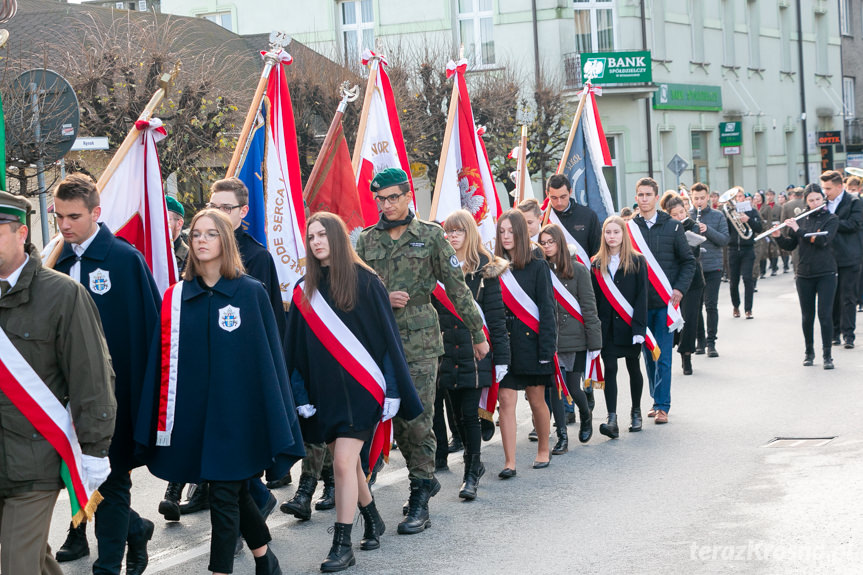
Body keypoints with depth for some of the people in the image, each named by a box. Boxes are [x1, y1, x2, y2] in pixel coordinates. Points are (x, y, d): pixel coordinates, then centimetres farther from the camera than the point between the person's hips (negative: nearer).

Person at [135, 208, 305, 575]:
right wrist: (159, 424, -1)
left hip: (237, 410, -4)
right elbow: (165, 360, 4)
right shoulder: (177, 296, 5)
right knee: (234, 492, 16)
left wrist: (279, 422, -6)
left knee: (224, 496, -4)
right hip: (194, 412, 4)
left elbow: (269, 357, -3)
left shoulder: (251, 293, -3)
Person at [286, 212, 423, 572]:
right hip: (323, 390, 5)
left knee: (344, 463, -11)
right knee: (347, 462, 13)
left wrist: (393, 390, -8)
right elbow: (296, 347, 10)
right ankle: (373, 520, 34)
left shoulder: (365, 282, -5)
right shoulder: (305, 290, 7)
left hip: (359, 387, -5)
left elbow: (387, 335, -4)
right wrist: (301, 396, 4)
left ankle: (342, 546, -5)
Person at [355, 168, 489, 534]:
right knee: (396, 420, 9)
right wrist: (382, 298, -10)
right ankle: (426, 479, 28)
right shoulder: (367, 240, 10)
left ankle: (419, 502, 0)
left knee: (418, 420, -7)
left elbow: (457, 288, 4)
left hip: (420, 342, -4)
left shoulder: (430, 236, 1)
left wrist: (478, 333, 6)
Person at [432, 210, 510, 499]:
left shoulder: (485, 269, 0)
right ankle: (475, 464, 27)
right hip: (447, 352, 3)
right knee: (459, 414, 9)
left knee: (469, 414, -3)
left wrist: (501, 356, -5)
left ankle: (471, 473, 7)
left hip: (475, 353, -3)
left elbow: (496, 315, -1)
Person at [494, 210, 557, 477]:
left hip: (530, 342, -2)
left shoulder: (537, 267, -1)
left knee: (536, 400, 8)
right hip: (504, 344, 2)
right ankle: (509, 462, -4)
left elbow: (547, 309, -4)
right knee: (506, 400, -5)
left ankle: (543, 450, 28)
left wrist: (547, 347, -10)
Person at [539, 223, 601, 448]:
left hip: (575, 338, -2)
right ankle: (562, 437, 10)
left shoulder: (577, 270, -2)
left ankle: (586, 417, 35)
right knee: (555, 387, 0)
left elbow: (589, 306, -2)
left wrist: (594, 341, -5)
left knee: (573, 387, 3)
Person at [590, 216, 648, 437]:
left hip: (629, 326, -1)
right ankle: (612, 420, -10)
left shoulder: (637, 261, -2)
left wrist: (638, 327, -14)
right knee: (610, 369, -5)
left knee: (633, 368, 10)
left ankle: (636, 412, 28)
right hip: (607, 326, 1)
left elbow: (642, 296, -7)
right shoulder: (597, 264, 6)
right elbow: (593, 298, 5)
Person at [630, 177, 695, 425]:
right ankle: (658, 401, 19)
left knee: (663, 356, -5)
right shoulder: (629, 228, 5)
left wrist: (680, 289, -6)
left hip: (665, 302, -2)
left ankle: (662, 406, -1)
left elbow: (688, 261, 6)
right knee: (648, 355, 8)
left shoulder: (672, 226, 3)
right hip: (639, 301, 2)